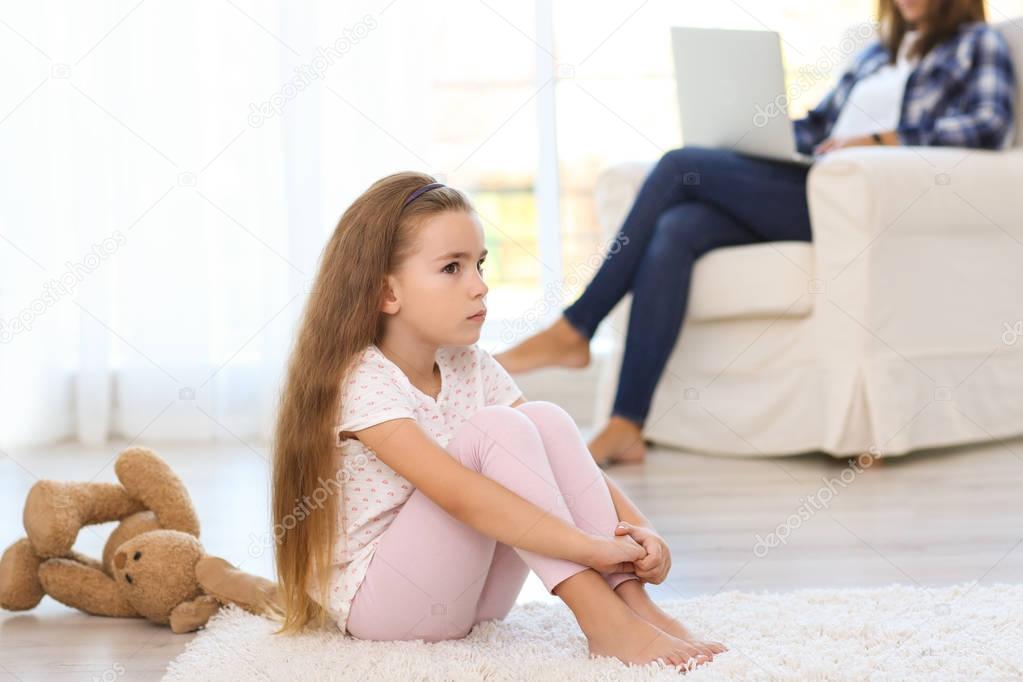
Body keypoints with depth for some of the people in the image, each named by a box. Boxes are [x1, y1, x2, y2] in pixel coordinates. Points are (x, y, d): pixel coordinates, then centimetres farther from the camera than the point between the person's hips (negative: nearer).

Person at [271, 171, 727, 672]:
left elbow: (560, 457, -3)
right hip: (376, 604, -7)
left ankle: (633, 603, -21)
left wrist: (637, 528, -22)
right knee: (496, 429, -26)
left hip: (470, 595, 7)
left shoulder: (470, 367, 2)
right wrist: (593, 548, -37)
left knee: (546, 420, -13)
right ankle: (602, 621, -31)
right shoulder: (363, 383, -22)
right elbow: (461, 496, -35)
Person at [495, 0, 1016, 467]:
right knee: (674, 231, -23)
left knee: (681, 165, -20)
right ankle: (626, 426, -29)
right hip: (811, 187, 7)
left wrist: (880, 139, -15)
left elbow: (990, 126, -5)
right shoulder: (878, 52, 33)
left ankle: (574, 330, -15)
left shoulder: (978, 45, 12)